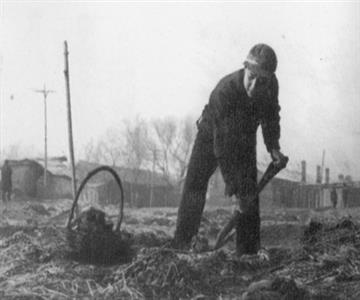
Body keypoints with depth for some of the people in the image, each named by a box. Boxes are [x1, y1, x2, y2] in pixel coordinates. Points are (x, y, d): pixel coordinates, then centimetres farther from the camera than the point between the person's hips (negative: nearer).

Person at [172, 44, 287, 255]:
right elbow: (222, 139, -37)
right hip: (212, 134, -3)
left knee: (249, 193, -7)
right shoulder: (224, 90, -39)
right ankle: (180, 244, -6)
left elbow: (271, 115, -1)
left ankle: (249, 251, -4)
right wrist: (229, 178, -35)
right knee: (195, 184, -12)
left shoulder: (271, 84, -24)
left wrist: (273, 147, -9)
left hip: (244, 139, 4)